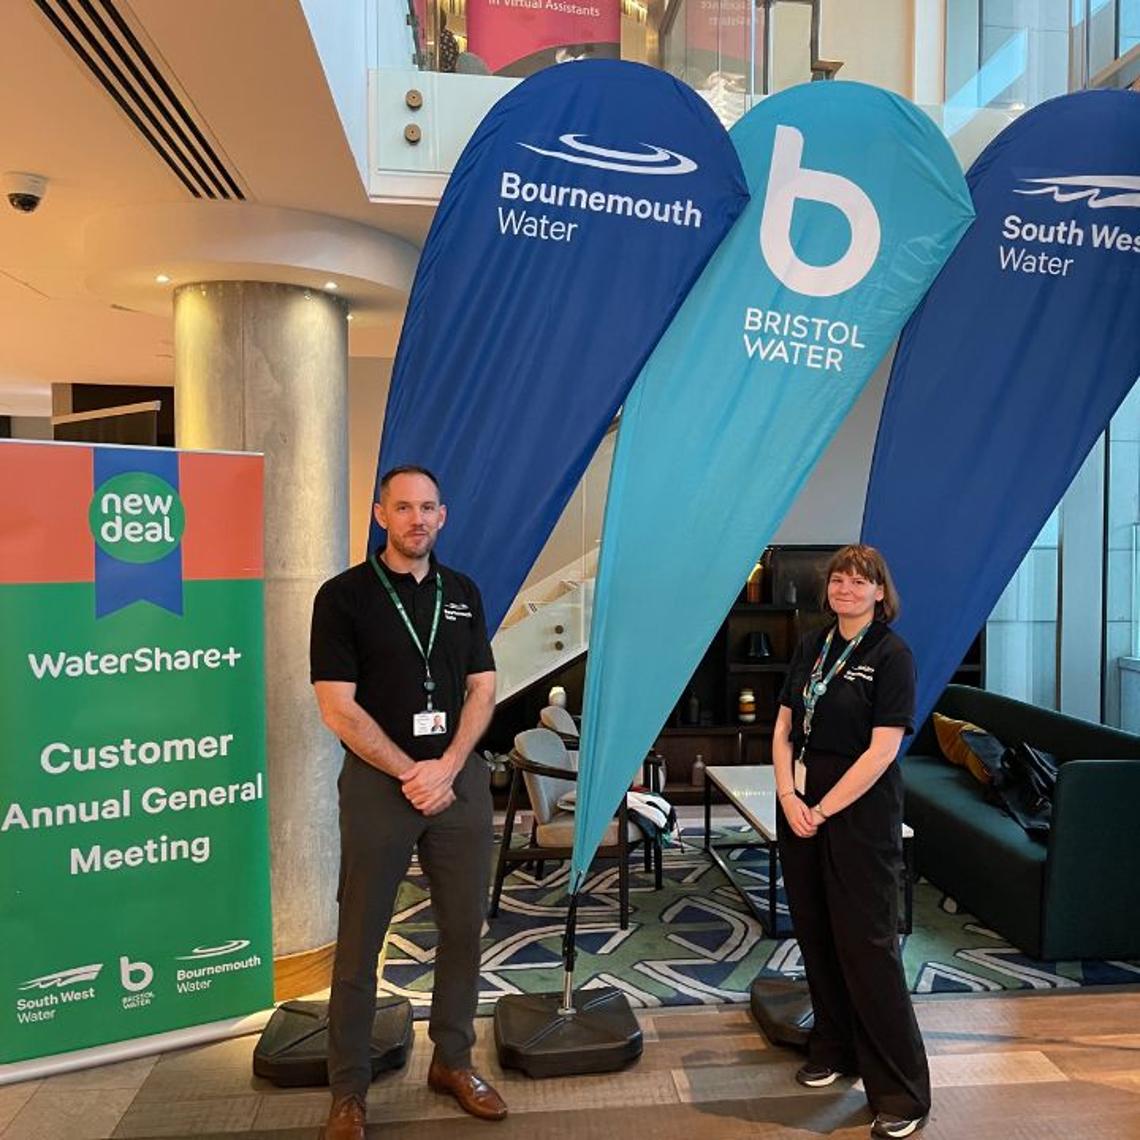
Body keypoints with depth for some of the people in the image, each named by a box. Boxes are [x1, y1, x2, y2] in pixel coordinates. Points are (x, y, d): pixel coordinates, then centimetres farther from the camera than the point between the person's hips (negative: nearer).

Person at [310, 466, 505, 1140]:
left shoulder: (463, 593, 8)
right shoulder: (344, 596, -4)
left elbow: (483, 690, 6)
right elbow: (338, 707, -9)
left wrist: (445, 767, -8)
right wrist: (411, 773, -11)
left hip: (459, 777, 4)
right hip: (379, 780, -4)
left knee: (465, 927, 12)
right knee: (360, 940, 5)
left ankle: (454, 1061, 31)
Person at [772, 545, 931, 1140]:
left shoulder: (892, 654, -10)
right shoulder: (811, 647, 8)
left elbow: (881, 750, -16)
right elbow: (783, 728, 7)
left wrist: (822, 810, -15)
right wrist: (788, 795, -6)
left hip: (859, 811, -6)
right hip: (801, 806, 6)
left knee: (866, 942, -2)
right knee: (815, 934, 15)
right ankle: (834, 1048, 34)